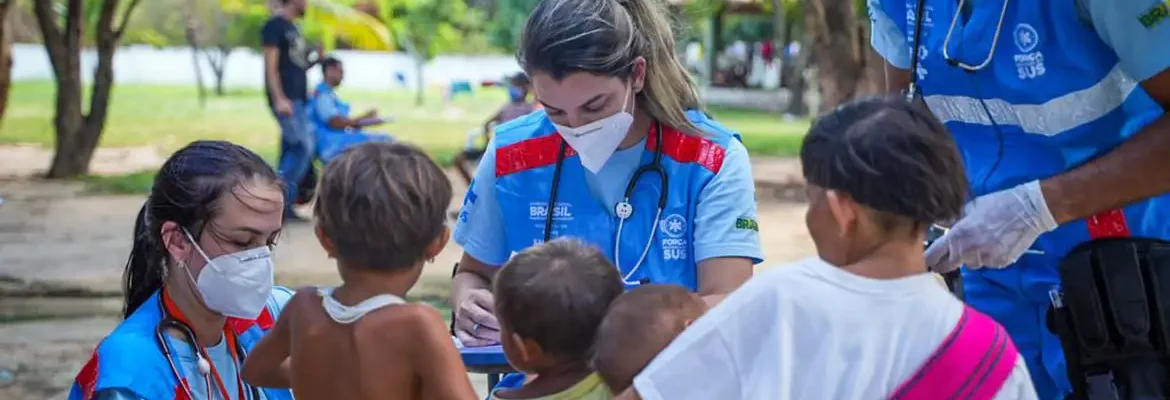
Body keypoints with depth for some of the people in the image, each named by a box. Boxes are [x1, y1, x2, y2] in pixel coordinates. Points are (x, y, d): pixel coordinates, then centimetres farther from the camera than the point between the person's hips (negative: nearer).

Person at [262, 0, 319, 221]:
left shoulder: (292, 28, 19)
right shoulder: (275, 25, -8)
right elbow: (271, 66, -15)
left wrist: (315, 59, 11)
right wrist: (279, 99, -22)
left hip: (298, 99, 9)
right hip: (286, 100, -9)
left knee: (292, 150, 7)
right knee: (303, 147, -13)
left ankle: (283, 205, 9)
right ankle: (281, 200, -10)